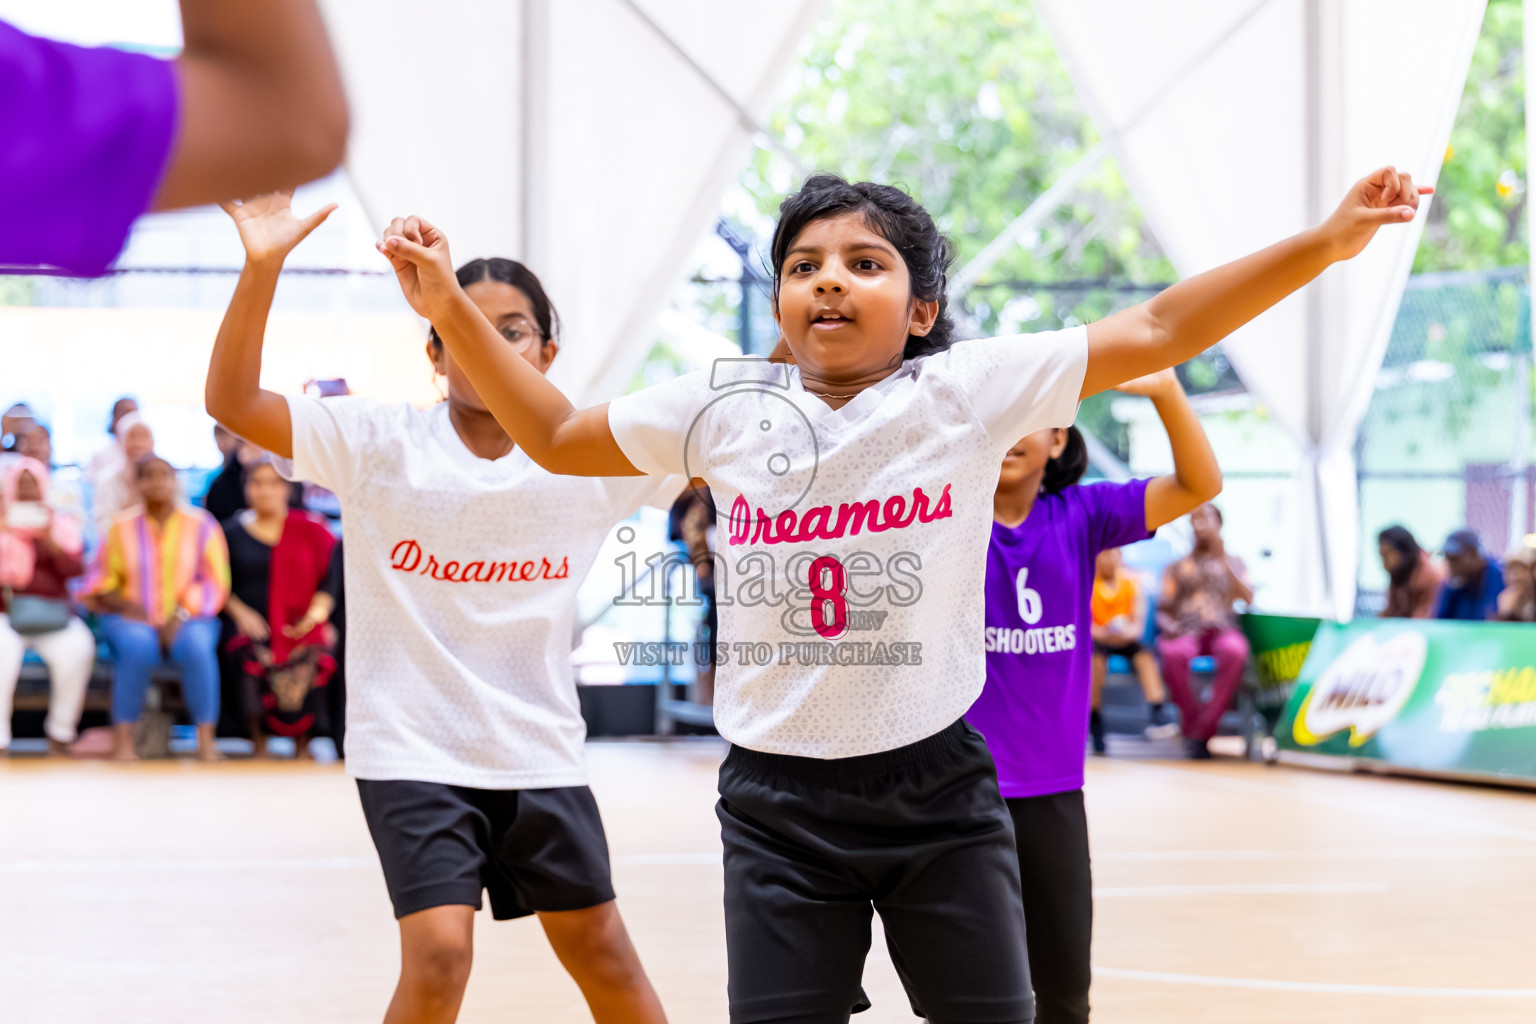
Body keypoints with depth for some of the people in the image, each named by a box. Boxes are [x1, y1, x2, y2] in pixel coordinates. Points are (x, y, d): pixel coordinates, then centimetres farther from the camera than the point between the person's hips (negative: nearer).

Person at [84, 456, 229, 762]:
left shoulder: (201, 526, 4)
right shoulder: (121, 528, 5)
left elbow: (215, 583, -1)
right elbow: (101, 584, 7)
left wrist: (181, 615, -15)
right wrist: (126, 604, -13)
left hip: (187, 619, 0)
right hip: (131, 621, 0)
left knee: (197, 645, -34)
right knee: (138, 645, -35)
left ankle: (206, 741, -31)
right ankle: (123, 742, -33)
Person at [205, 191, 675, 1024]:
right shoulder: (380, 445, -9)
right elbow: (231, 401, -18)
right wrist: (262, 268, -32)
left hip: (540, 752, 3)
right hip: (411, 749, -3)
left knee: (600, 949, 12)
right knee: (439, 954, -16)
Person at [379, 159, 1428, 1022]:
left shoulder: (970, 389, -6)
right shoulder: (723, 408, 1)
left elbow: (1156, 331, -9)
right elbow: (556, 435, 12)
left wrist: (1325, 242, -16)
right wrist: (452, 307, 3)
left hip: (939, 787, -1)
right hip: (779, 801, 1)